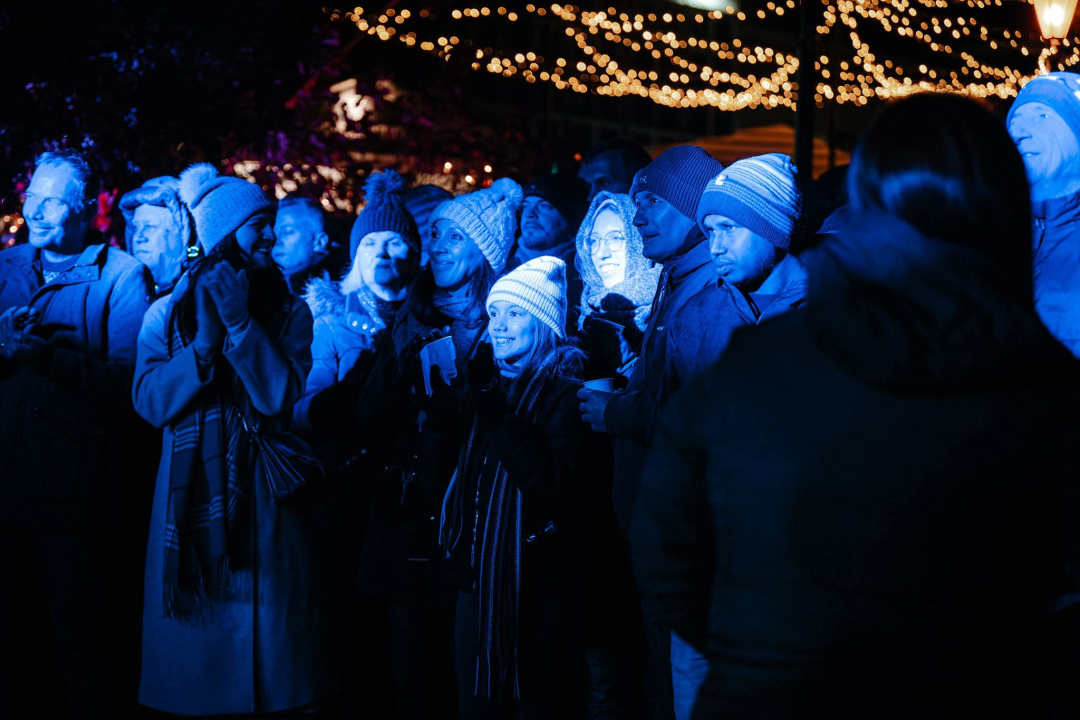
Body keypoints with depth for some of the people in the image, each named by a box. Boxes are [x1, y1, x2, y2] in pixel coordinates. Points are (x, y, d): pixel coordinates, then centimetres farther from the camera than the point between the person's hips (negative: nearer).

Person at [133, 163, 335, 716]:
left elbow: (279, 398, -9)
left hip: (263, 502, 0)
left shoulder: (290, 312, 4)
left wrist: (240, 324, -15)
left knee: (265, 631, 2)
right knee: (194, 651, 5)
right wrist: (205, 339, -16)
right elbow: (150, 402, -6)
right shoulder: (167, 313, 5)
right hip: (190, 499, 1)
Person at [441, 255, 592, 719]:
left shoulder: (564, 392, -9)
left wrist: (499, 417, -24)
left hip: (538, 581, -6)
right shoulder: (487, 381, 10)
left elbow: (555, 486, -23)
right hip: (478, 572, 6)